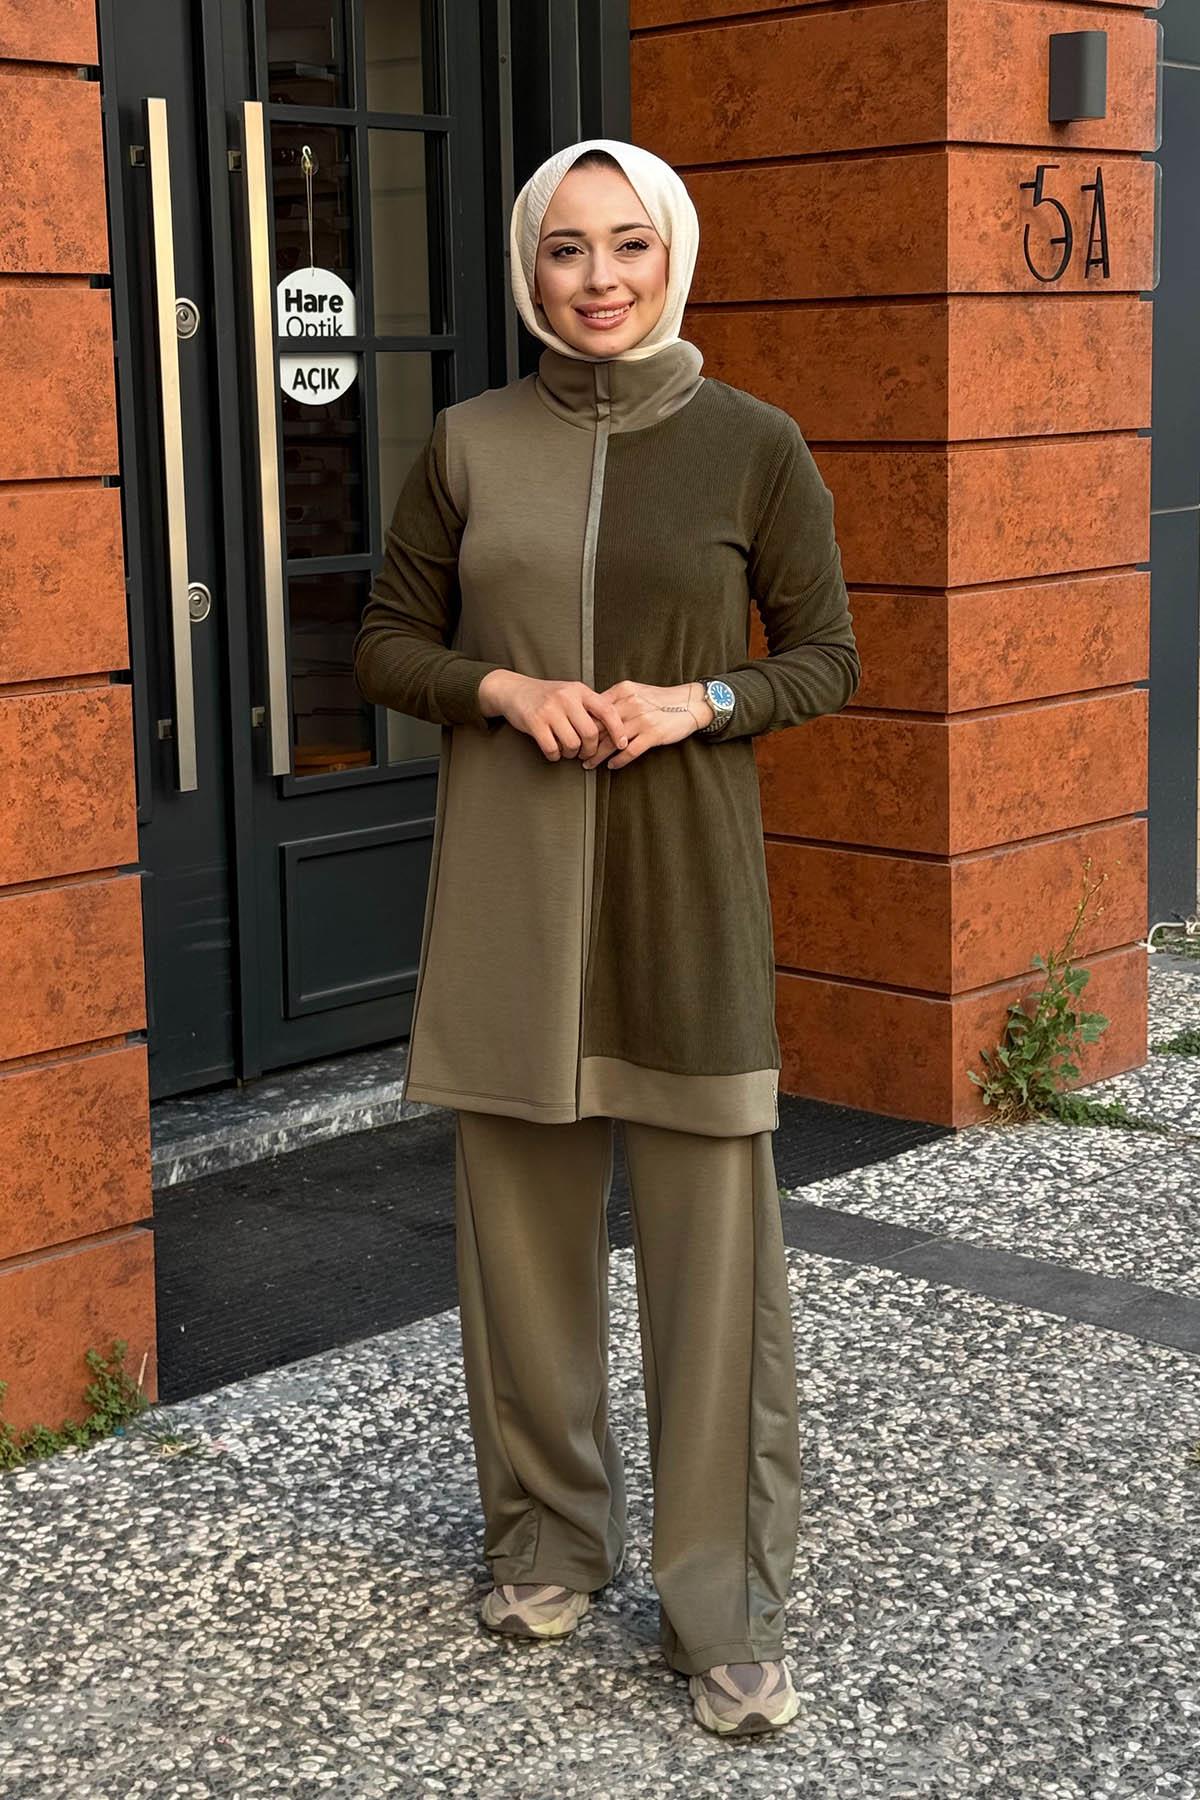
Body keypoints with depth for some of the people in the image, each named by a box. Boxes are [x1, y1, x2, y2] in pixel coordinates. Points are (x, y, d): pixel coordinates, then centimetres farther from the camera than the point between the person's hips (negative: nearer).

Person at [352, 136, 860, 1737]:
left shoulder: (752, 444, 0)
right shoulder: (470, 444, 5)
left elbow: (826, 658, 6)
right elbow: (387, 646, 10)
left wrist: (700, 701, -13)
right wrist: (508, 688, -10)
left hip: (686, 880, -2)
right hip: (508, 882, 2)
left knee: (710, 1236, -2)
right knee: (522, 1215, 9)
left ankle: (728, 1607, 10)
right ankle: (548, 1538, 28)